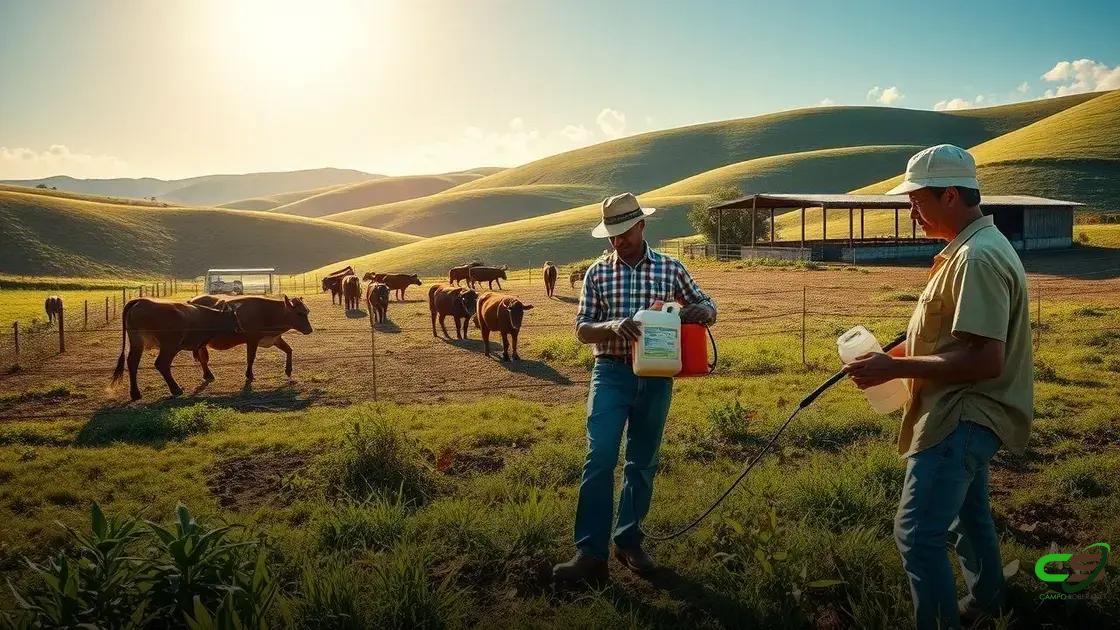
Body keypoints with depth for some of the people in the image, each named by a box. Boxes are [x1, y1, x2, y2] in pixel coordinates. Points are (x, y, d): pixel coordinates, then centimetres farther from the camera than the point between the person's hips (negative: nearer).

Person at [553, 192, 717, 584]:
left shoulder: (670, 268, 3)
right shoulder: (597, 273, 1)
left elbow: (707, 307, 11)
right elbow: (582, 330, -2)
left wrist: (702, 312, -14)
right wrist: (614, 326, -23)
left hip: (655, 378, 2)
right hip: (611, 375, -1)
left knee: (642, 463, 10)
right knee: (599, 459, -10)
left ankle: (628, 542, 26)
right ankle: (591, 554, -5)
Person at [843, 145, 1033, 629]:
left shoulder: (978, 257, -23)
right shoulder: (974, 247, 10)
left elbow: (985, 360, -29)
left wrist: (894, 368, -26)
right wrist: (905, 350, 11)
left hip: (963, 419, -11)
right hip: (964, 414, 11)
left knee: (917, 532, -11)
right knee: (967, 513, 27)